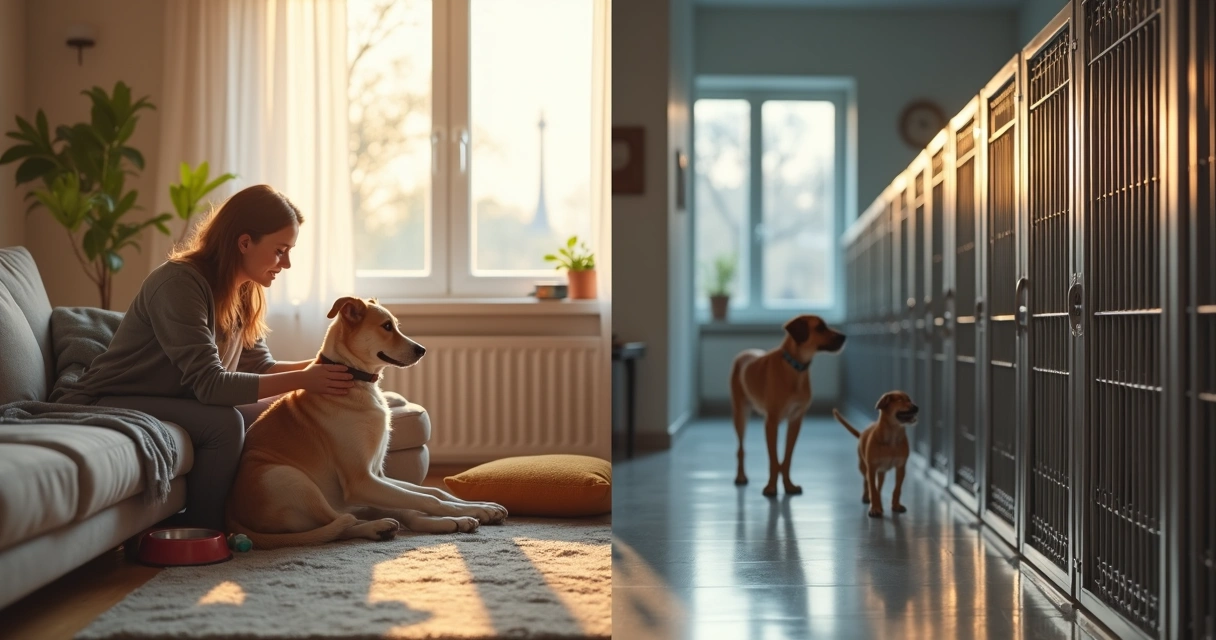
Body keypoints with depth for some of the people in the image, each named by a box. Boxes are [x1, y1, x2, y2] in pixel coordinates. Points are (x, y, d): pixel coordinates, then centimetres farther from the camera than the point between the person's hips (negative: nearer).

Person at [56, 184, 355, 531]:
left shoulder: (243, 293, 2)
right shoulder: (179, 282, -25)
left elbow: (259, 367, 4)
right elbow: (209, 384, -31)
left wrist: (321, 366, -12)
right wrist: (302, 380, -29)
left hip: (172, 404, 9)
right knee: (224, 423, -29)